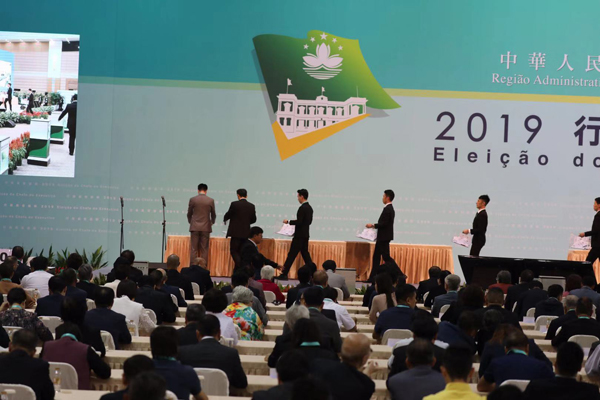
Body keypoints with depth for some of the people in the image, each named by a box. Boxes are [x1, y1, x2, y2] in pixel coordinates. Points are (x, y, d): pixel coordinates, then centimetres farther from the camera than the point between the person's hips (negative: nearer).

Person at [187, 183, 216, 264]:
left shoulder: (192, 200, -2)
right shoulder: (210, 201, -1)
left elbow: (189, 214, 8)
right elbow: (213, 215, 11)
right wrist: (211, 223, 32)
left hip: (195, 227, 0)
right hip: (206, 227, 0)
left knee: (194, 249, 1)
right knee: (204, 250, 2)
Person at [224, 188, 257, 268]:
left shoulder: (234, 204, -10)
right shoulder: (251, 206, 3)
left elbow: (227, 215, 0)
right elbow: (253, 220, 10)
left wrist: (225, 220, 22)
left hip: (236, 232, -5)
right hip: (246, 233, 5)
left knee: (233, 251, -2)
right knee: (241, 252, 12)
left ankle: (239, 267, -21)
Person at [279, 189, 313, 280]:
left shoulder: (302, 208, -18)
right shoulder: (309, 207, 11)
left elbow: (299, 222, -23)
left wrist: (288, 222, -11)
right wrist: (295, 222, 18)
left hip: (300, 235, -9)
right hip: (305, 234, 9)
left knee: (292, 254, -7)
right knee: (305, 253, 14)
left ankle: (284, 274, -6)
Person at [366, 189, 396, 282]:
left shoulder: (387, 209, -18)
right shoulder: (390, 208, 13)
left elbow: (384, 223, -23)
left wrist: (373, 225, -14)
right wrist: (374, 226, 12)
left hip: (384, 237, -10)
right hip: (383, 237, 10)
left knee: (386, 257, -6)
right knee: (376, 257, 11)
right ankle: (372, 277, 14)